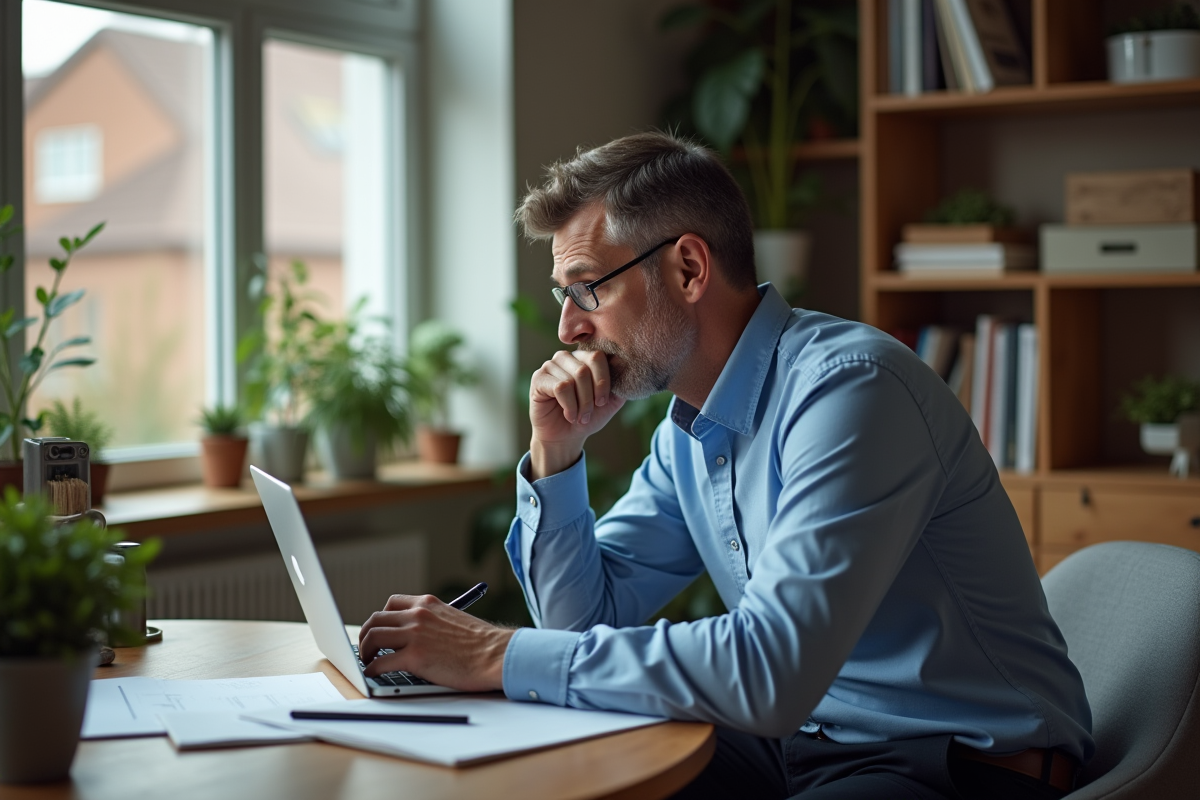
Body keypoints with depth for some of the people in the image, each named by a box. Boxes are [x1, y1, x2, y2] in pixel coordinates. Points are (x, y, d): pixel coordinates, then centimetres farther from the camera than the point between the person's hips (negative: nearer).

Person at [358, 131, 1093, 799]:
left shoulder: (848, 388, -21)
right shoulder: (691, 426, 7)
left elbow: (768, 673, -30)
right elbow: (587, 618, 13)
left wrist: (501, 655, -25)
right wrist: (556, 451, -2)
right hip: (801, 739, 8)